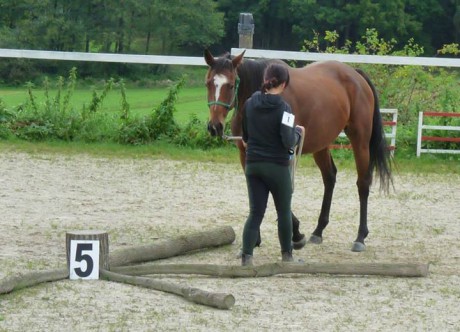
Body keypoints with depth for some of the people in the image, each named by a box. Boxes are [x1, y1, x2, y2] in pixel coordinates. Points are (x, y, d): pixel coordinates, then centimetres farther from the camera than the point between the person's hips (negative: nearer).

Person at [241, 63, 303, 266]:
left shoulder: (250, 104, 1)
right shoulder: (283, 108, -15)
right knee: (284, 212, 13)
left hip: (253, 164, 4)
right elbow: (288, 141, -20)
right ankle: (287, 255, 23)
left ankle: (246, 254, -7)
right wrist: (298, 131, -1)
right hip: (277, 166, -4)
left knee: (255, 212, 7)